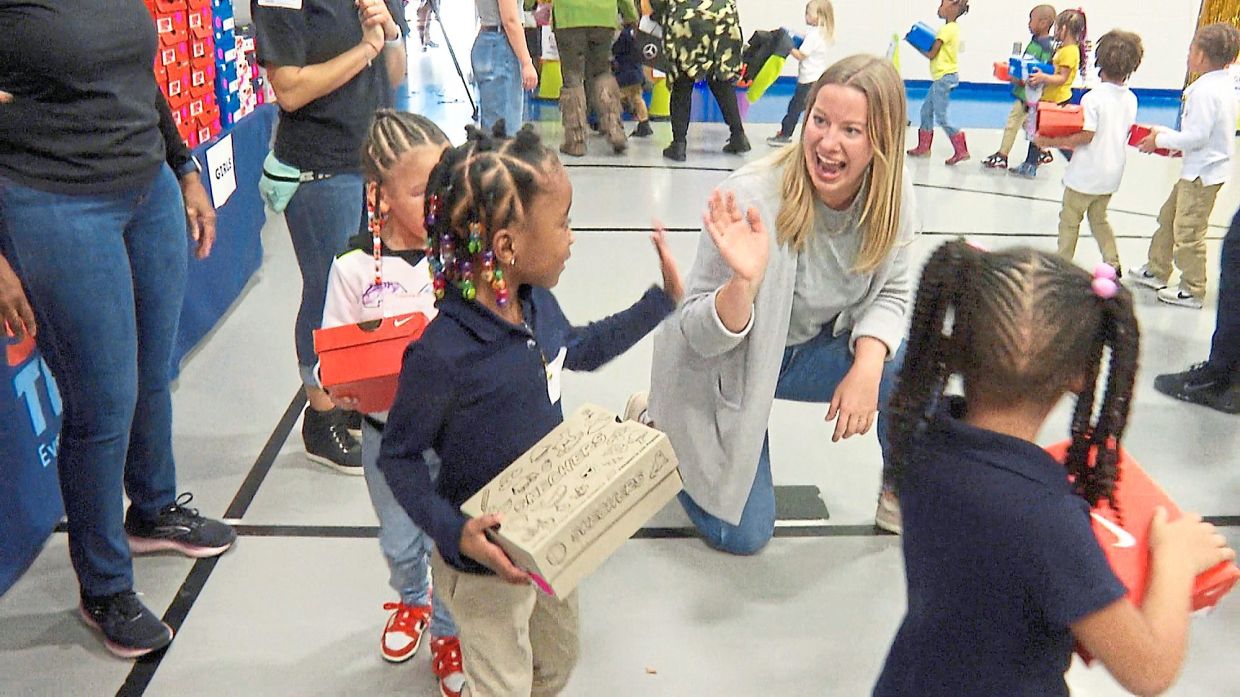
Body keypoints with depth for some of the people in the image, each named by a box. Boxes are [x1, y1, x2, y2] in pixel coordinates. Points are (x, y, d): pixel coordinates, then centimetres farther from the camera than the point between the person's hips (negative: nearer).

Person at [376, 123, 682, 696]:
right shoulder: (443, 353, -33)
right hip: (485, 563, -7)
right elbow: (398, 456, -19)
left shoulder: (537, 304, -8)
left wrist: (661, 300, 15)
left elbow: (579, 351, 15)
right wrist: (454, 533, -31)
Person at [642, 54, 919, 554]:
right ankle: (658, 428, 21)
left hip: (810, 350, 5)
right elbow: (700, 337, -26)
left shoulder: (891, 198, -17)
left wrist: (868, 365, -22)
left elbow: (889, 292, -2)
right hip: (721, 369, -4)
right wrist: (744, 281, -47)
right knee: (744, 535, -3)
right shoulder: (753, 198, -32)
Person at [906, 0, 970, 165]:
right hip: (942, 77, 10)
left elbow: (931, 54, -17)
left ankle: (961, 151, -3)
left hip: (945, 77, -10)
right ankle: (923, 148, 23)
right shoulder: (954, 28, 11)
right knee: (926, 110, 16)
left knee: (941, 117, -5)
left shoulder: (946, 29, -18)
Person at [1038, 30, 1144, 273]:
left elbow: (1086, 136, -21)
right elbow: (1127, 133, 10)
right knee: (1099, 218, 21)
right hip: (1112, 173, 7)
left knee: (1069, 219, 8)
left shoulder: (1092, 98, -18)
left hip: (1087, 173, -6)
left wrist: (1051, 142, -15)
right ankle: (1113, 264, 16)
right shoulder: (1131, 99, 2)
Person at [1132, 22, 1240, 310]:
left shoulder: (1205, 91, -22)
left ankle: (1193, 291, 11)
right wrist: (1172, 140, 13)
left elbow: (1196, 136, -23)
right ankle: (1157, 271, 33)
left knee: (1187, 233, 0)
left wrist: (1161, 140, -10)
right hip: (1202, 168, 10)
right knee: (1168, 217, 20)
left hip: (1203, 173, -10)